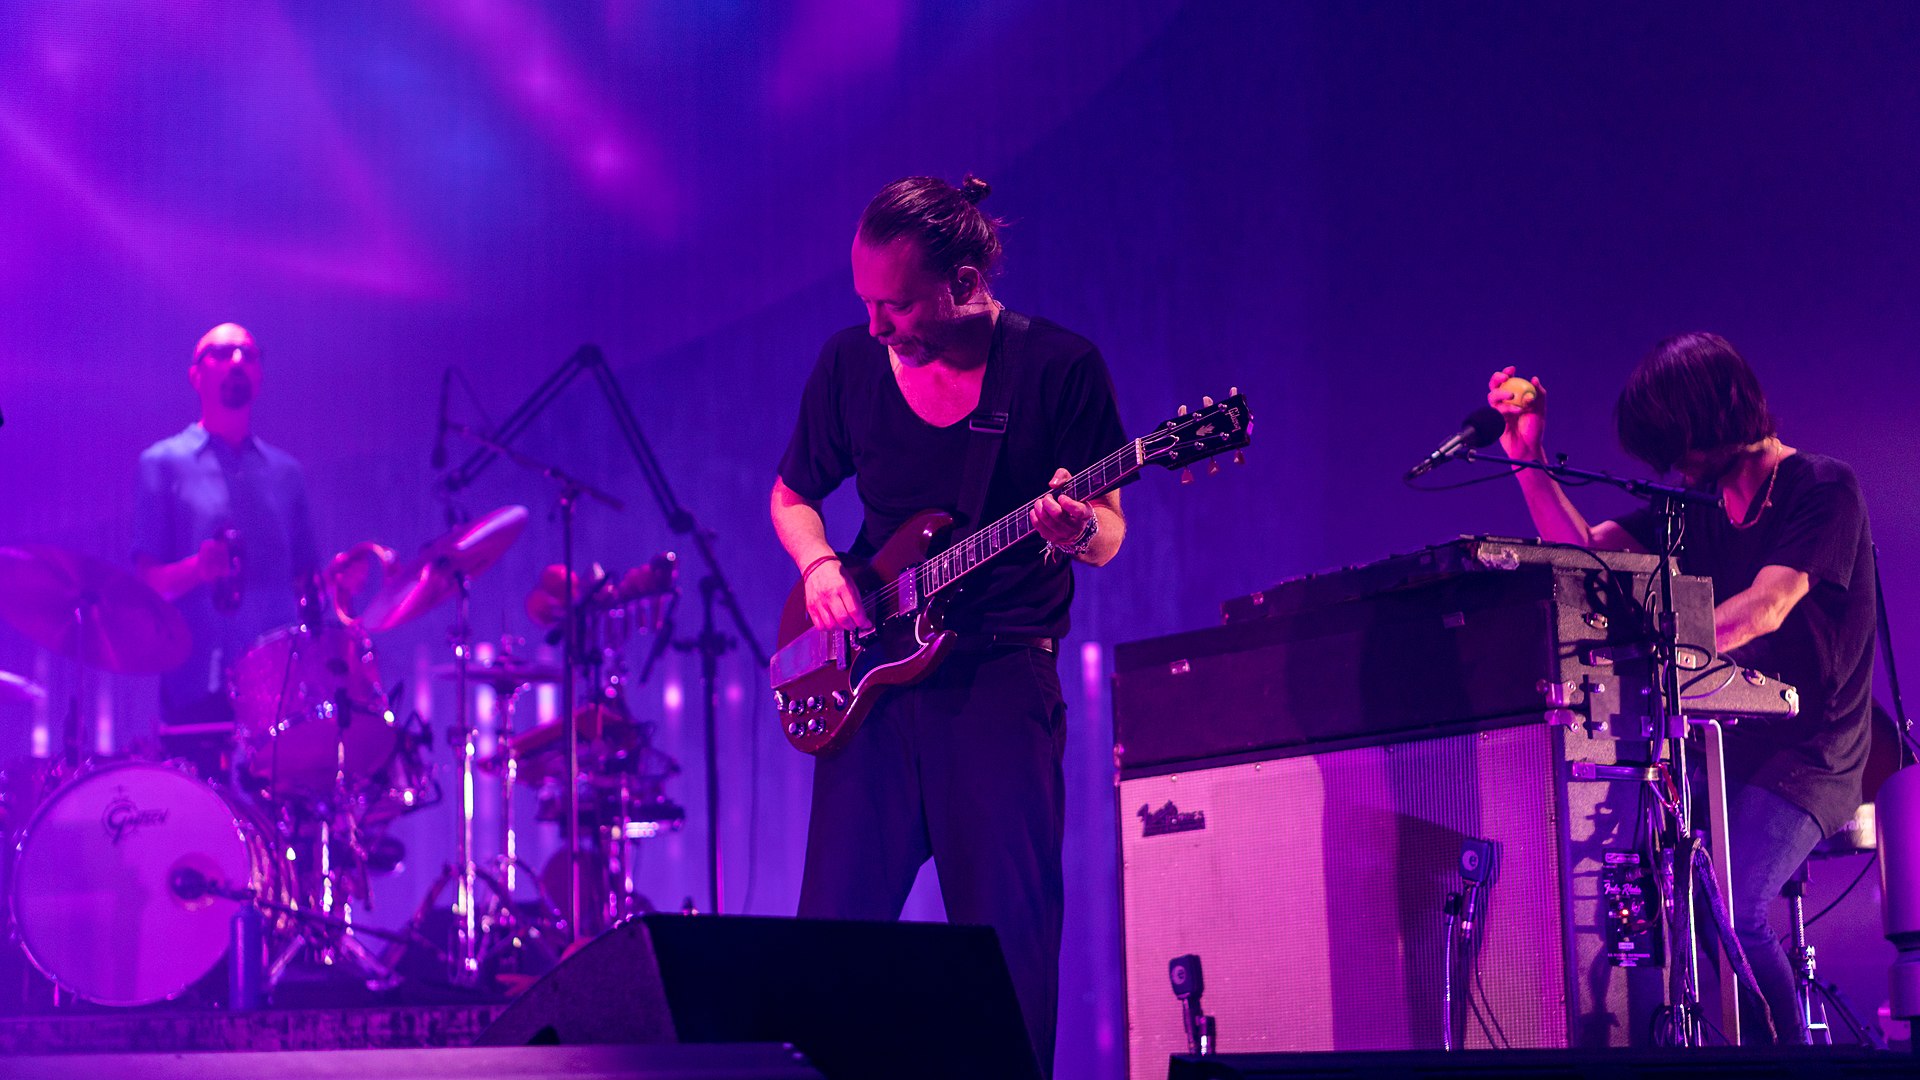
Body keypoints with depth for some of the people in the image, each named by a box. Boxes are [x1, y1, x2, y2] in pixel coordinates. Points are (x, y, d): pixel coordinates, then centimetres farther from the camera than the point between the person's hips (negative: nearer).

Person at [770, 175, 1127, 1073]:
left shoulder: (1060, 366, -6)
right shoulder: (850, 363, 4)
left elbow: (1108, 535, -3)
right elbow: (791, 497, 18)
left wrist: (1075, 528, -27)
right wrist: (820, 568, -3)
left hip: (1001, 671, -3)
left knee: (1009, 929, -4)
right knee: (834, 920, 4)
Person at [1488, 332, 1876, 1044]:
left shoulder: (1823, 490, -8)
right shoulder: (1697, 510, 15)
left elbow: (1766, 607, -23)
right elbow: (1583, 552, 6)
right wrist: (1528, 457, -1)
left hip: (1804, 762, -7)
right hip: (1718, 753, 7)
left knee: (1729, 914, -29)